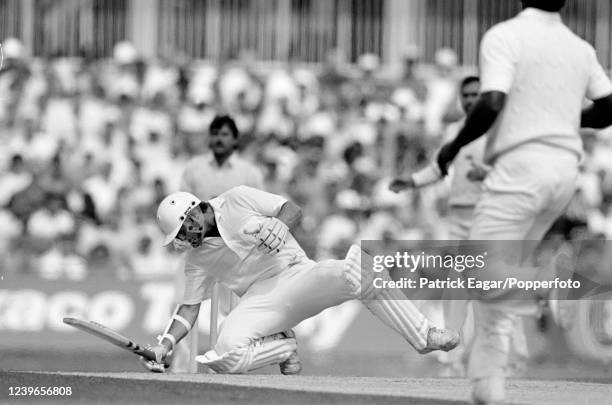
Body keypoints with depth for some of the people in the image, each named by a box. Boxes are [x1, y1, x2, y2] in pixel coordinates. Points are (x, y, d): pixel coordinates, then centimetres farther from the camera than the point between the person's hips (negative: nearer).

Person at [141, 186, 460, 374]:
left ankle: (423, 336, -23)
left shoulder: (237, 201, 5)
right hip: (259, 299, 2)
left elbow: (294, 210, 2)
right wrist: (167, 343, -6)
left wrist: (278, 225, -21)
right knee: (226, 355, -29)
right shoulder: (197, 259, 11)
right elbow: (190, 308, 10)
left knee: (361, 269, -31)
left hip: (297, 275, -2)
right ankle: (282, 348, 0)